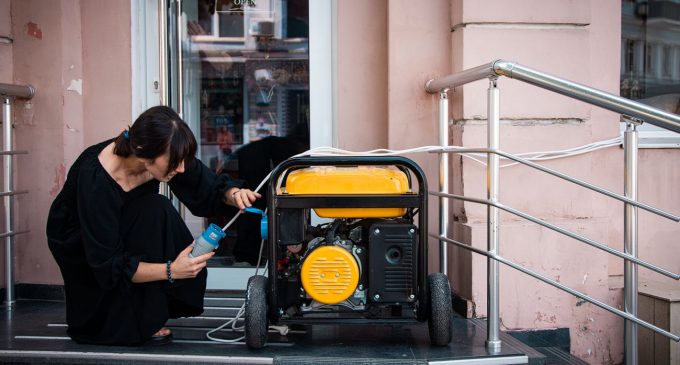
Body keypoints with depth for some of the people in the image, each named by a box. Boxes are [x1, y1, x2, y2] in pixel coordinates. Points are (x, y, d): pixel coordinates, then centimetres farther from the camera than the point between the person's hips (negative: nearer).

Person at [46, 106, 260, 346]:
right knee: (155, 212, -31)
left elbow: (210, 190, -10)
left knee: (190, 269, -20)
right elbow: (107, 265, -33)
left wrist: (233, 193, -34)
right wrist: (170, 270, -42)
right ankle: (139, 324, -18)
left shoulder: (168, 154, -22)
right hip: (78, 243, -6)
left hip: (127, 232, 6)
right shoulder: (95, 179, -37)